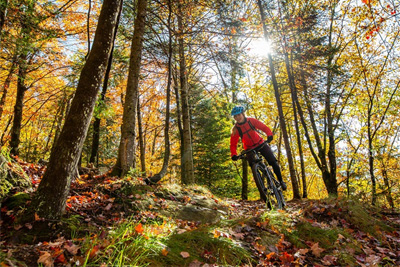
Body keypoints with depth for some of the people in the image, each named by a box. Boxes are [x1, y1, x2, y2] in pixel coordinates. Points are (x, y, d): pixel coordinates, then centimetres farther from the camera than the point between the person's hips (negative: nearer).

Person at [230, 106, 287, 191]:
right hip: (249, 149, 0)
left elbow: (264, 127, -9)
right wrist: (234, 155, -28)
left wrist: (270, 135, -29)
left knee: (274, 162, -11)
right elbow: (233, 144, -11)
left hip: (261, 144, 0)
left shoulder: (251, 121, -11)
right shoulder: (235, 129, -12)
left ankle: (280, 181, 13)